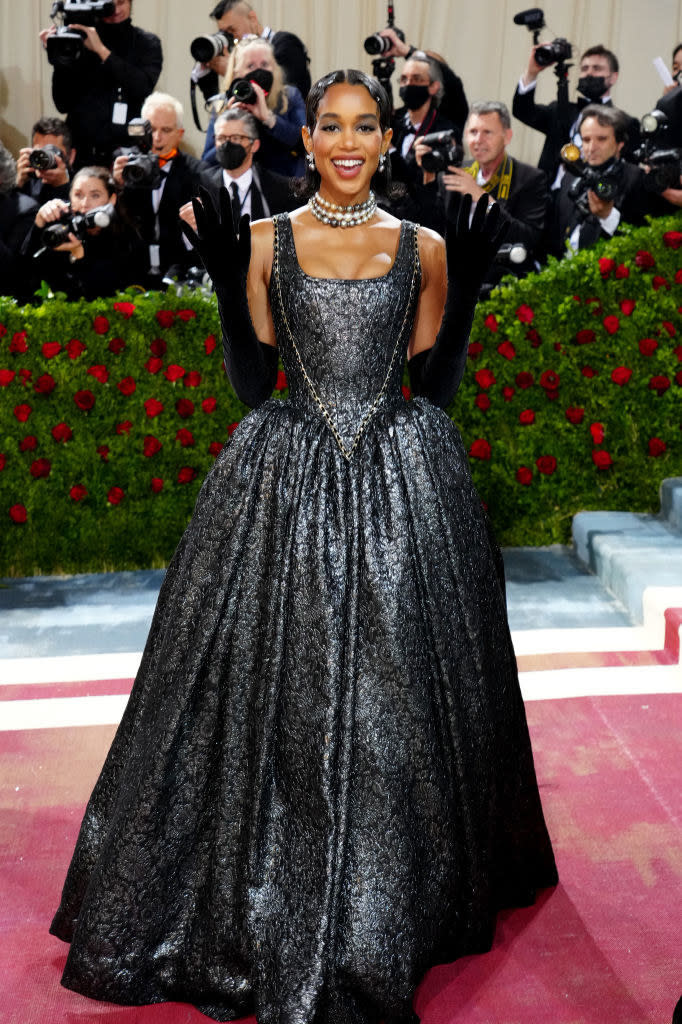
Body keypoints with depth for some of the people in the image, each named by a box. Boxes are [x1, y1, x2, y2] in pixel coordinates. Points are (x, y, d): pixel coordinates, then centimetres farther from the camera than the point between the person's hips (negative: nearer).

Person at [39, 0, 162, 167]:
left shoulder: (147, 43, 5)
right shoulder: (80, 40, 5)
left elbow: (143, 86, -15)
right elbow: (63, 104, 3)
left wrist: (102, 50, -17)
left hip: (128, 152, -1)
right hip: (81, 151, 1)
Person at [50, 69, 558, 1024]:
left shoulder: (423, 248, 6)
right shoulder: (265, 241, 4)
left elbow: (436, 386, 5)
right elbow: (252, 386, 1)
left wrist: (464, 285, -3)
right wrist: (228, 280, -8)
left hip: (402, 487, 1)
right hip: (288, 487, 0)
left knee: (398, 697, 8)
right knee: (279, 697, 4)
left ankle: (394, 917, 30)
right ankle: (272, 915, 25)